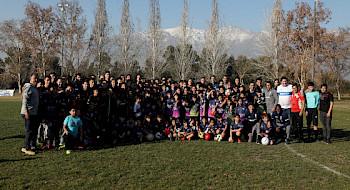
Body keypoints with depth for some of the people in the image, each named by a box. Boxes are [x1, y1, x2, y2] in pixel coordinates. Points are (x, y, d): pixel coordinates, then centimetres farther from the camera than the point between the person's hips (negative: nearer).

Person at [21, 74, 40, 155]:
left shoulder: (34, 88, 19)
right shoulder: (28, 87, -11)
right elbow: (25, 100, -17)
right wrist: (26, 112, -23)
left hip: (34, 113, 10)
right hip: (28, 113, -10)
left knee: (34, 130, 12)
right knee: (30, 131, -7)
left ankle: (25, 147, 22)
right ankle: (27, 148, 0)